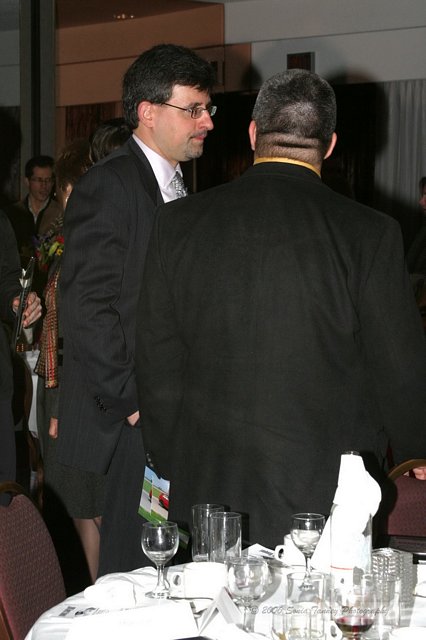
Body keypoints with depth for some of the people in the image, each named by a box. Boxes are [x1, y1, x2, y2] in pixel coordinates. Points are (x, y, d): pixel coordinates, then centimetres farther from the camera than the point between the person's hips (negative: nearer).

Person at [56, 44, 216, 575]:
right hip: (130, 420, -8)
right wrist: (130, 400, -16)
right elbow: (86, 307, -17)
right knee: (135, 564, -2)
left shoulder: (178, 188, 16)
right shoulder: (108, 186, -11)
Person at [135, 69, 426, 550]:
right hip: (324, 490, -2)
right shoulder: (369, 234, -9)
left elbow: (156, 362, 3)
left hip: (207, 488, 2)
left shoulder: (178, 222, -1)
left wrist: (171, 472, 14)